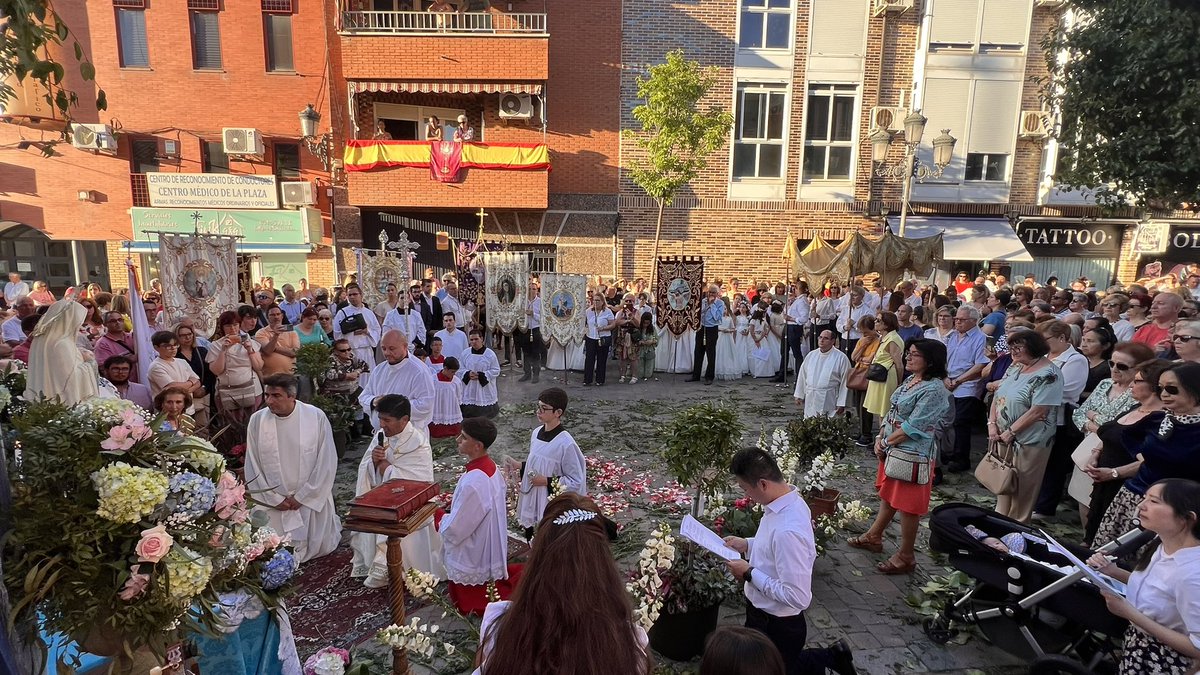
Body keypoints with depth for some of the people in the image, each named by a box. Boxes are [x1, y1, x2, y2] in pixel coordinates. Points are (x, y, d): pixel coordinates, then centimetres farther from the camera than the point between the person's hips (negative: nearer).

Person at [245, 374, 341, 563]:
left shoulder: (316, 417, -14)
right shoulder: (257, 420, -9)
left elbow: (326, 462, -10)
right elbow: (252, 466, -2)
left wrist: (302, 497, -10)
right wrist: (274, 499, -5)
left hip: (312, 497, -1)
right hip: (273, 500, 1)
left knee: (321, 548, 7)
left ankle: (331, 521, 38)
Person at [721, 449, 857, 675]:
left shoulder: (788, 530, -36)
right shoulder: (788, 502, -8)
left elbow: (798, 597, -32)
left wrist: (750, 573, -24)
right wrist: (747, 545, 0)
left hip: (777, 627, -8)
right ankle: (831, 657, 31)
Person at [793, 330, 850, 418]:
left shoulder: (841, 357, -4)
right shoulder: (811, 355, 12)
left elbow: (845, 382, -6)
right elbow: (802, 376, 15)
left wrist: (841, 404, -9)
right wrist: (799, 395, 12)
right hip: (810, 400, 5)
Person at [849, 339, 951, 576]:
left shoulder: (933, 390, -21)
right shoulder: (909, 381, 9)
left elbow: (912, 427, -22)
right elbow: (892, 413, 11)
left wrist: (886, 443, -12)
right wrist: (880, 439, 1)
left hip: (912, 454, -9)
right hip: (892, 450, 9)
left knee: (907, 505, 3)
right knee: (888, 495, 23)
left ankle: (905, 557, 18)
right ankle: (874, 536, 39)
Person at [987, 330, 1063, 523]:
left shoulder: (1048, 375, -16)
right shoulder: (1015, 367, 8)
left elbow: (1037, 412, -21)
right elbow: (998, 396, 10)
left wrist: (1010, 432, -17)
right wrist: (992, 424, -1)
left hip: (1028, 442, -7)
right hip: (1003, 438, 7)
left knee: (1021, 490, 6)